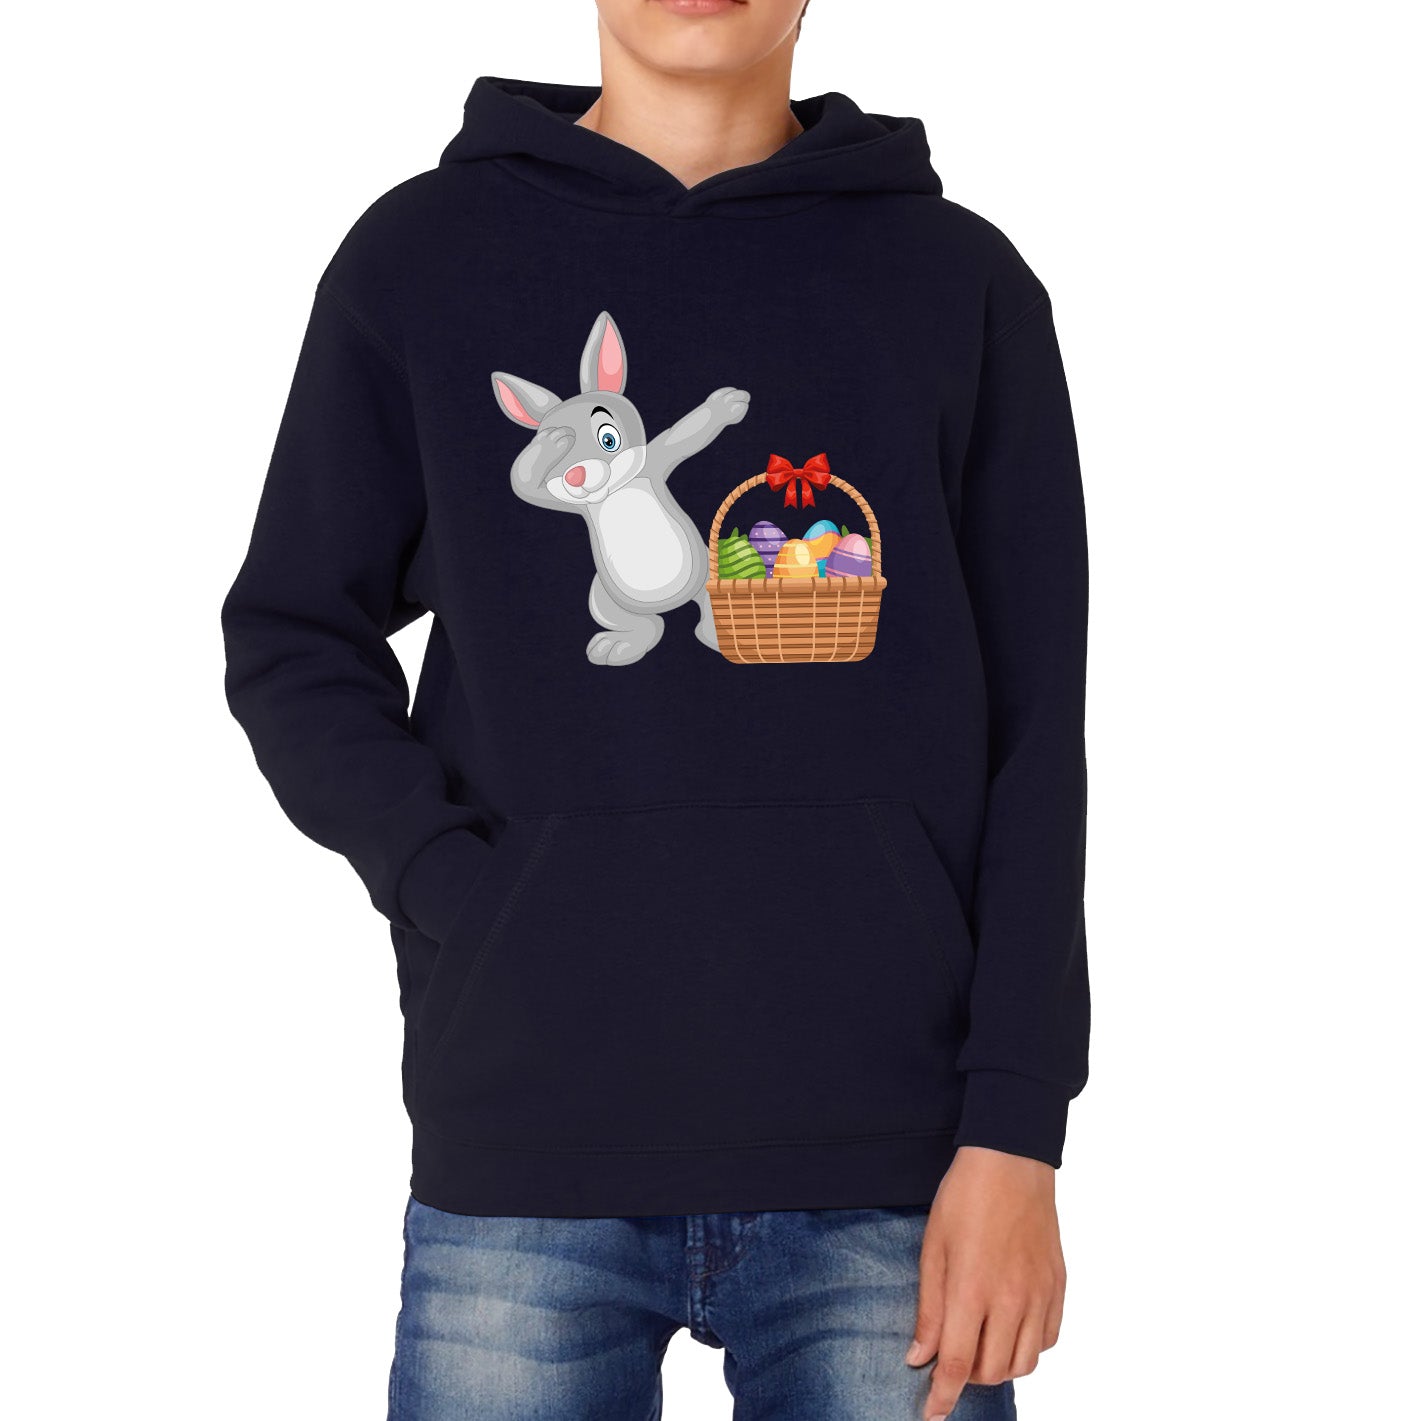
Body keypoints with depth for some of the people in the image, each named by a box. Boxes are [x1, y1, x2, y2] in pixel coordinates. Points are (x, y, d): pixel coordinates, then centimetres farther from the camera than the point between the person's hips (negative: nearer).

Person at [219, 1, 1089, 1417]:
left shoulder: (963, 281, 7)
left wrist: (1014, 1134, -3)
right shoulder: (422, 256, 7)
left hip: (892, 1175, 0)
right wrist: (456, 897, -6)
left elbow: (1033, 737, 4)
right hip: (523, 1181, 0)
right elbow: (291, 641, 11)